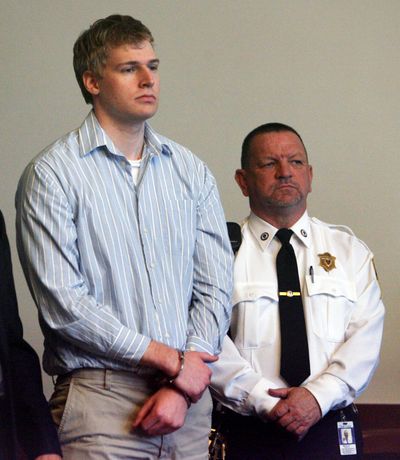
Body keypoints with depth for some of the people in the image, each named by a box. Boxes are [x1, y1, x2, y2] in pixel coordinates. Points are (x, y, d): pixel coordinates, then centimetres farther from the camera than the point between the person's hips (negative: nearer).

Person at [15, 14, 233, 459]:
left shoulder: (191, 171, 11)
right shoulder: (51, 173, -3)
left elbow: (214, 288, 6)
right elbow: (60, 302, -11)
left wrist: (181, 388, -7)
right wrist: (170, 359, -9)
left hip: (189, 405, 4)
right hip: (100, 396, -4)